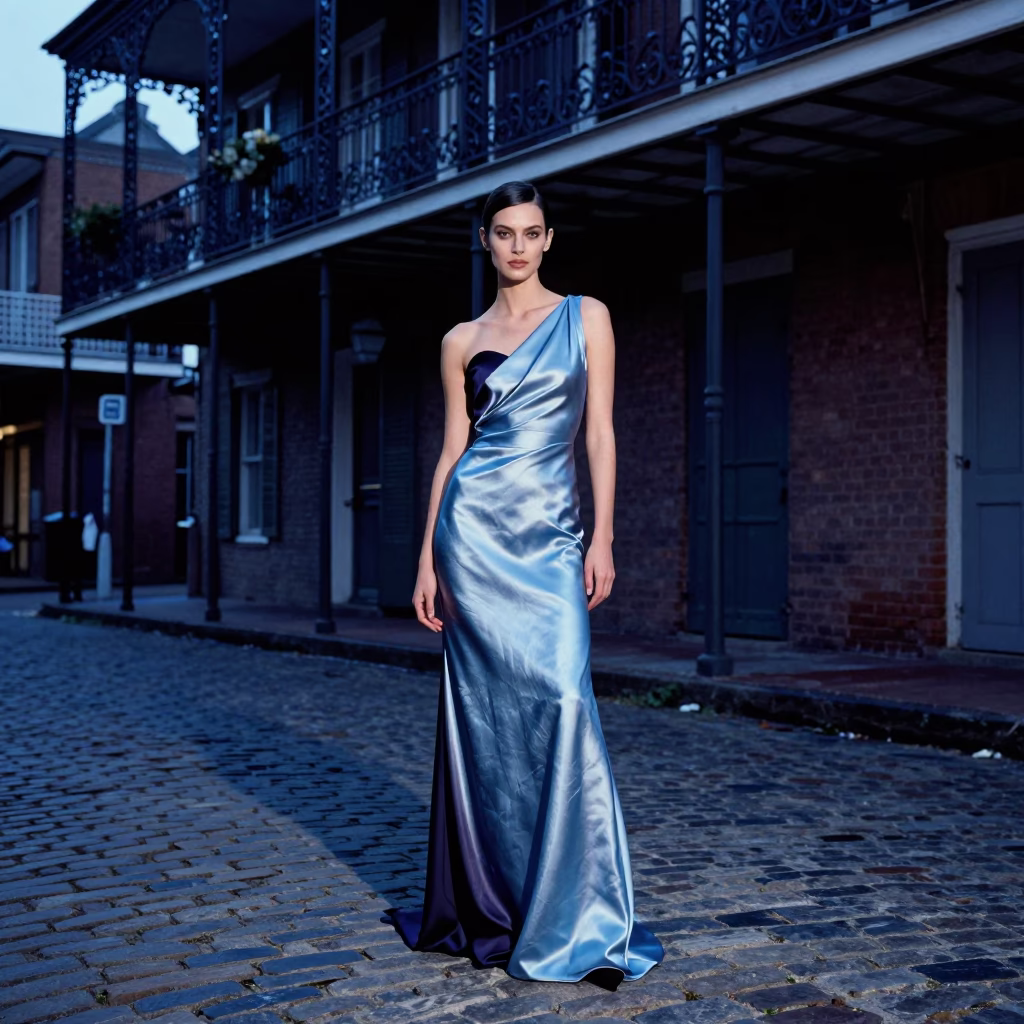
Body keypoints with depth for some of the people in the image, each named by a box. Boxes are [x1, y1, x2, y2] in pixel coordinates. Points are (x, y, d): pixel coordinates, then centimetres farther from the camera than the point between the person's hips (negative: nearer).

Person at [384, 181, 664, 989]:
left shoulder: (586, 317, 9)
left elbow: (600, 432, 4)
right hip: (475, 529, 1)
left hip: (551, 535, 0)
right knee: (487, 710, 0)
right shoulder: (463, 340, 12)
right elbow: (452, 450, 10)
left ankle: (576, 918, -2)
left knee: (562, 700, -11)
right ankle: (489, 906, 13)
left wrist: (602, 538, -5)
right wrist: (428, 558, 5)